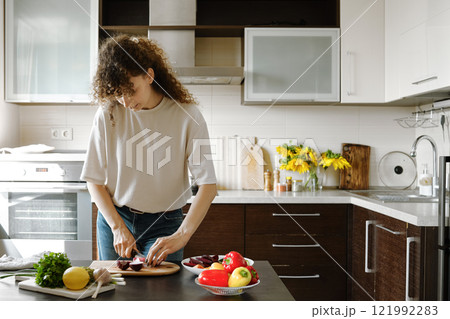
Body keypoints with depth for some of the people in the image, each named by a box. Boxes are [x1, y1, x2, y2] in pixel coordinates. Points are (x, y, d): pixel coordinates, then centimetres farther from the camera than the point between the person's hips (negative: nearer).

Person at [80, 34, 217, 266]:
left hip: (165, 223, -2)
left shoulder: (186, 115, -13)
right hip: (114, 219, 2)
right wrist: (118, 227, -10)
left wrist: (181, 236, -25)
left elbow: (208, 186, -16)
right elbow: (95, 181, -1)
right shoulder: (108, 115, -7)